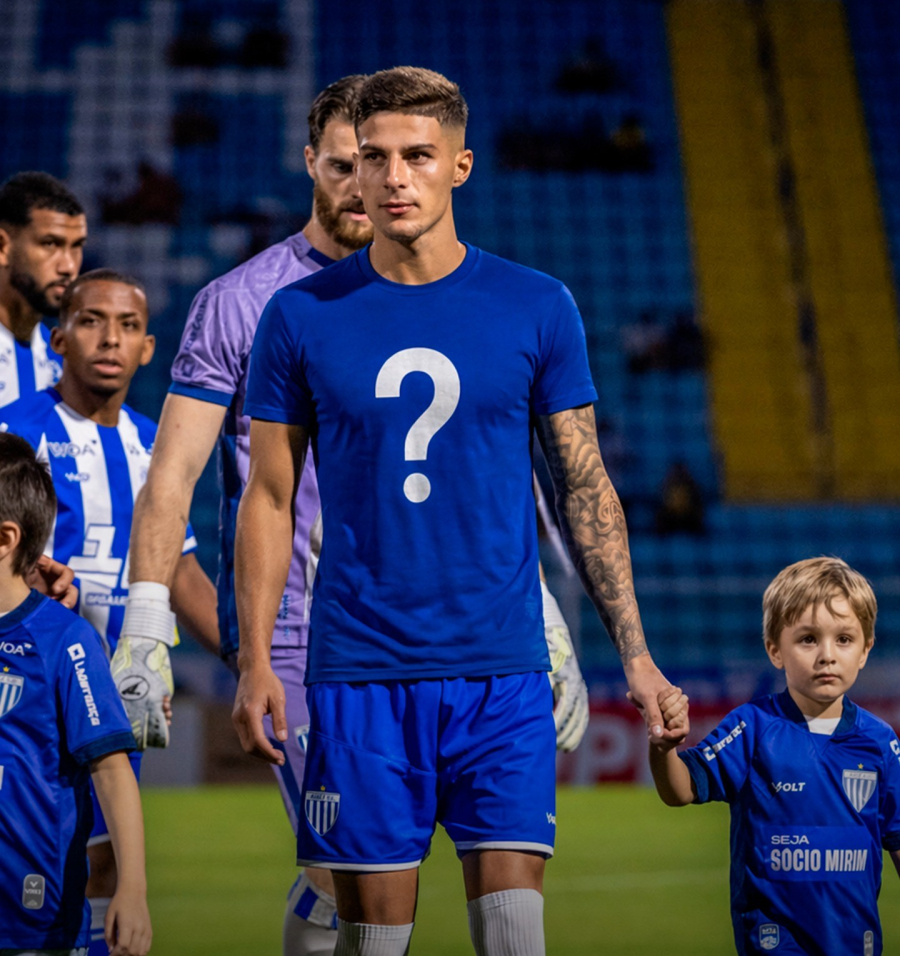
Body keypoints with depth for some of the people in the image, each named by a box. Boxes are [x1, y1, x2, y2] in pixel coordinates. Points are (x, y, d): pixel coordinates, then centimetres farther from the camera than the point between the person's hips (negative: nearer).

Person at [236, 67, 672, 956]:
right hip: (359, 677, 0)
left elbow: (584, 489, 8)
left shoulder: (537, 309, 3)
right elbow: (269, 500, 6)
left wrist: (634, 651, 2)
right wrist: (255, 661, -3)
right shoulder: (300, 316, 2)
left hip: (503, 676, 0)